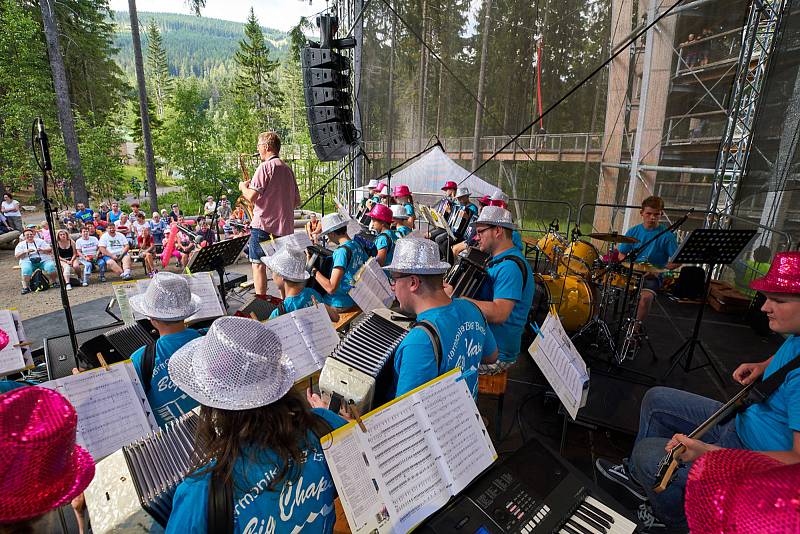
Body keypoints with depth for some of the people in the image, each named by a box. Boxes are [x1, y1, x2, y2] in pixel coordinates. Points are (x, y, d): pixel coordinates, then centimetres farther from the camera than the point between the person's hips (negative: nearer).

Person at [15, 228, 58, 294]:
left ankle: (54, 282, -13)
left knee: (50, 266, -31)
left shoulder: (40, 241, 17)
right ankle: (26, 287, -24)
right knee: (26, 270, -34)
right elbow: (17, 256, 5)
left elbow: (50, 249, 9)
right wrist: (26, 251, -13)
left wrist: (42, 250, -12)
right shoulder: (20, 244, 15)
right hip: (28, 261, 0)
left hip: (43, 260, 0)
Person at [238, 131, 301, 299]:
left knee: (258, 264, 0)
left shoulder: (265, 167, -10)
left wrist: (243, 187, 3)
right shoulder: (287, 169, 14)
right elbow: (297, 201, 17)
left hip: (264, 224, -7)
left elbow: (252, 196, -16)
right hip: (285, 227, 8)